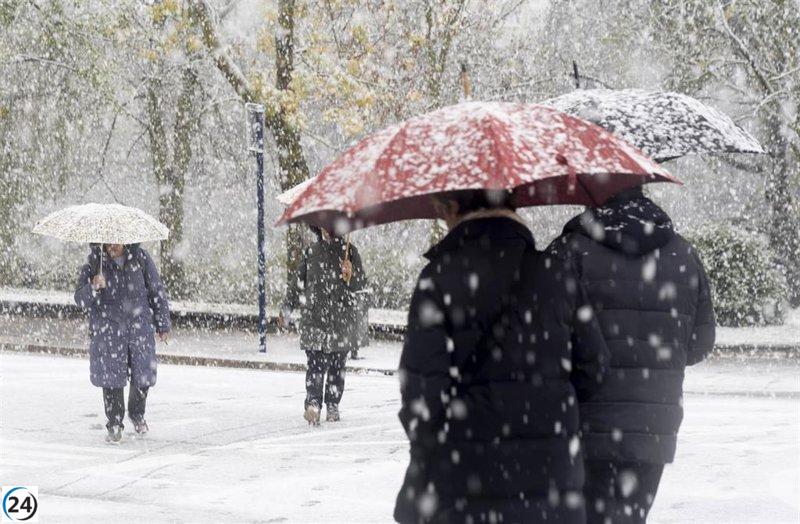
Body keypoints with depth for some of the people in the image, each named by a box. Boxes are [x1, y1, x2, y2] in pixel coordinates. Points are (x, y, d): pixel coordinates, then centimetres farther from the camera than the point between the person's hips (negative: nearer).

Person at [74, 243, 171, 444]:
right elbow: (80, 299, -10)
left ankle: (137, 414, 35)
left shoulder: (140, 258, -4)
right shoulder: (94, 263, -7)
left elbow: (157, 292, 6)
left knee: (143, 376, 6)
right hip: (108, 331, -1)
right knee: (111, 378, -5)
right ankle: (115, 425, 11)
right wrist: (93, 288, -32)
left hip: (140, 327, 1)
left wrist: (162, 325, 8)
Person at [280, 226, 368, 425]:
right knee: (316, 364, -12)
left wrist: (350, 274, -22)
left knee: (337, 367, 5)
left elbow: (361, 284, 0)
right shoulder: (311, 252, 9)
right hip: (314, 318, 0)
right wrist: (286, 308, 21)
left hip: (342, 321, 0)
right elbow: (297, 282, 19)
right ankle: (313, 404, -23)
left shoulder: (349, 251, 5)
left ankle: (332, 406, 14)